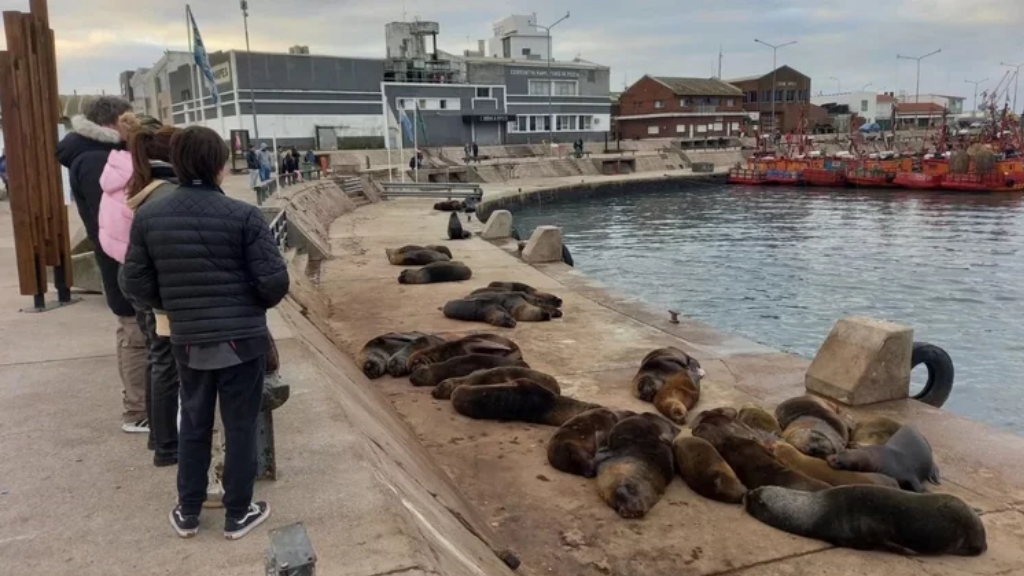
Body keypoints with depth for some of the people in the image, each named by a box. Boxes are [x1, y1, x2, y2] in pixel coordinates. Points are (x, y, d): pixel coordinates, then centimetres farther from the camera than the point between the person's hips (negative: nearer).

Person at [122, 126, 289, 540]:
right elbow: (274, 281, -15)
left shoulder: (148, 216, -2)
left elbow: (136, 283, 1)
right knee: (240, 428, 10)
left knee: (193, 426, 19)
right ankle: (237, 515, 23)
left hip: (187, 340, 4)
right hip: (242, 338, -3)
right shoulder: (243, 215, -14)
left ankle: (188, 514, 31)